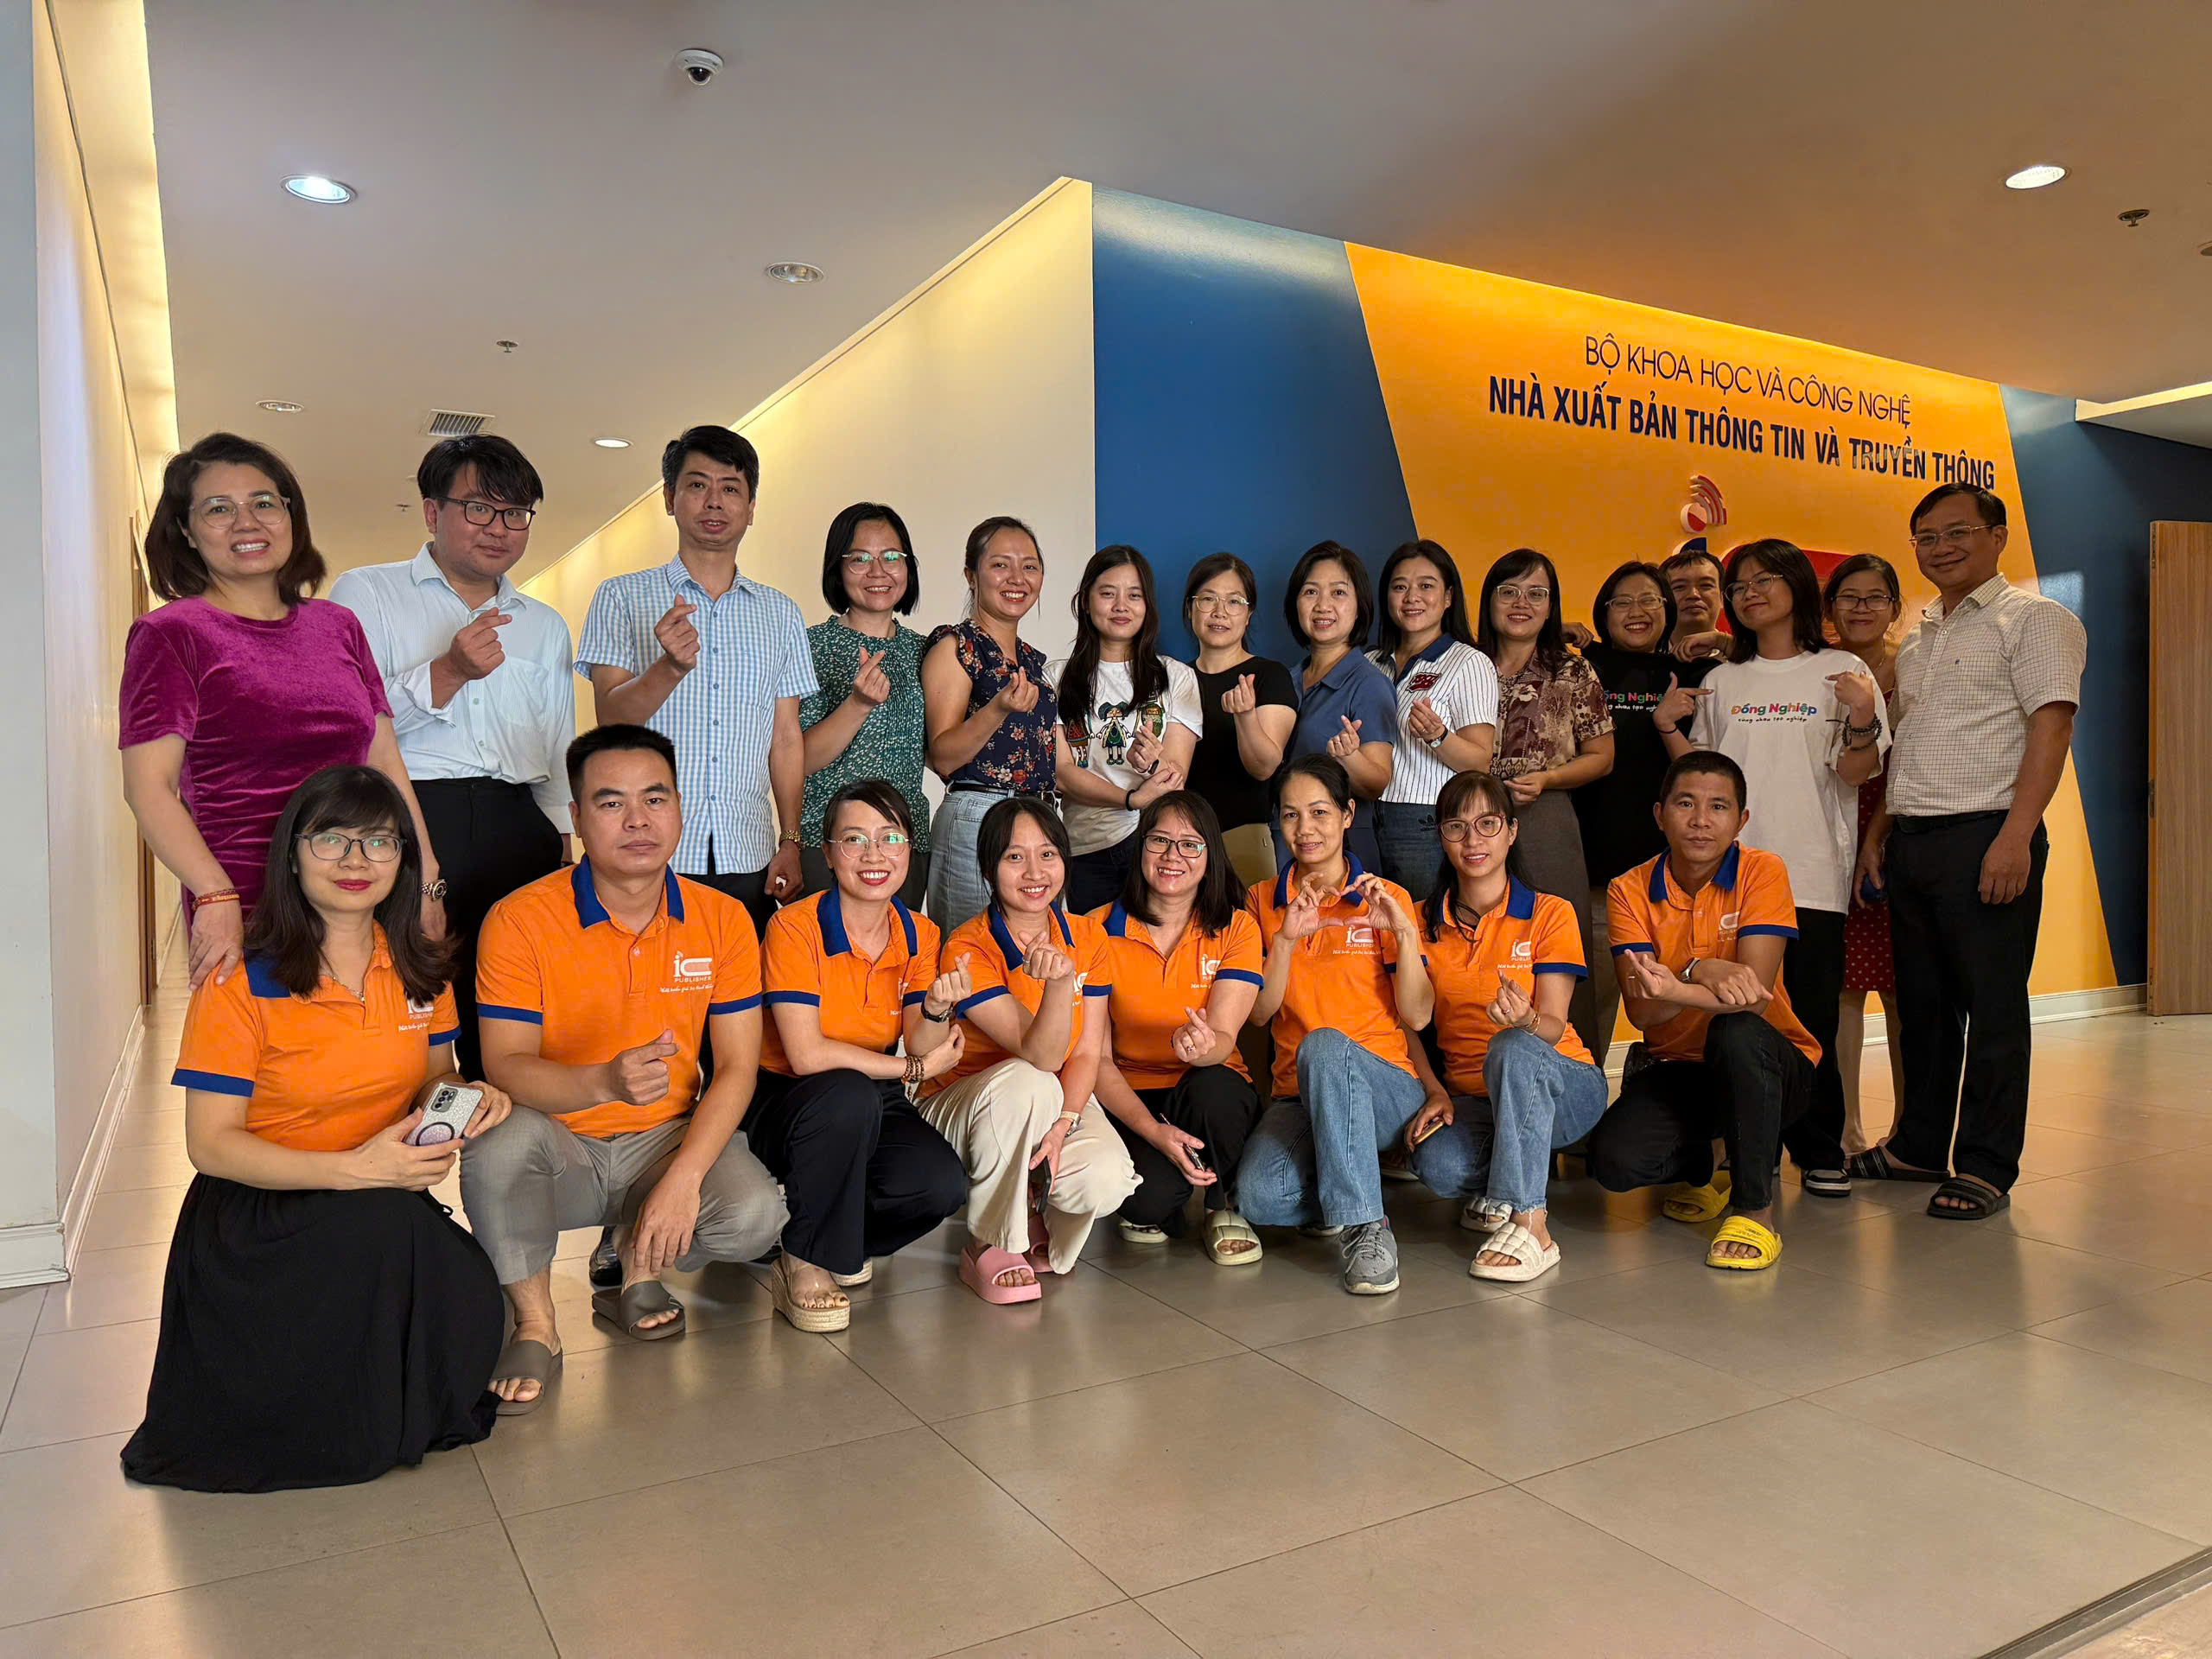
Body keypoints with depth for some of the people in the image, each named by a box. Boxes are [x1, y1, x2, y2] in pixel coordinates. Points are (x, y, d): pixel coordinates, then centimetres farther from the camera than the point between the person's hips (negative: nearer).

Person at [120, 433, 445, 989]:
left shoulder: (339, 626, 15)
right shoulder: (170, 635, 0)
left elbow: (384, 763, 16)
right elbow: (149, 787, -8)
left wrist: (427, 879, 9)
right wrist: (215, 897, -21)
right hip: (248, 916, -4)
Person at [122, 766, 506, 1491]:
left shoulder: (420, 969, 2)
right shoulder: (241, 982, -13)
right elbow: (210, 1145, -13)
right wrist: (350, 1169, -27)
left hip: (387, 1203, 4)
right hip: (256, 1217, -4)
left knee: (472, 1311, -26)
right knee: (387, 1224, -36)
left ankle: (397, 1409, 10)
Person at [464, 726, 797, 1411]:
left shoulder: (722, 919, -5)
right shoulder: (519, 920, -12)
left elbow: (736, 1067, -5)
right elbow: (505, 1067, -16)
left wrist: (682, 1178, -20)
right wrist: (603, 1082, -38)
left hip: (669, 1137, 1)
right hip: (561, 1146, -1)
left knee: (756, 1216, -27)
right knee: (499, 1141, -34)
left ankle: (638, 1259, 8)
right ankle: (534, 1324, -8)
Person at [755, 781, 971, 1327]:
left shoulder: (919, 935, 0)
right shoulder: (795, 928, -16)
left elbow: (920, 1049, -4)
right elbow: (806, 1055, -21)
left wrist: (937, 1009, -27)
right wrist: (916, 1068, -15)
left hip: (873, 1102, 4)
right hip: (784, 1099, -4)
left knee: (942, 1184, -24)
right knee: (849, 1094, -38)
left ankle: (842, 1239, 9)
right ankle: (808, 1260, -14)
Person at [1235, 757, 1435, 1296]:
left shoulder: (1387, 899, 6)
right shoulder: (1264, 902, 11)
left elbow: (1417, 1016, -1)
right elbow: (1258, 1012, 1)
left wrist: (1404, 932, -15)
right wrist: (1286, 939, -13)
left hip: (1386, 1087, -2)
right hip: (1300, 1093, 2)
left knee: (1325, 1045, -38)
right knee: (1259, 1199, -30)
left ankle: (1363, 1224, -26)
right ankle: (1348, 1193, 4)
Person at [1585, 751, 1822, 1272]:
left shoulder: (1763, 872, -11)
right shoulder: (1631, 890, -4)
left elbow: (1754, 994, -22)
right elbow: (1641, 1012, -15)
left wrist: (1674, 990, -40)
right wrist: (1702, 972, -35)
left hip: (1768, 1065, -2)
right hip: (1678, 1068, 2)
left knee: (1736, 1031, -38)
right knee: (1613, 1160, -25)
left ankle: (1754, 1208, -18)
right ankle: (1698, 1169, 14)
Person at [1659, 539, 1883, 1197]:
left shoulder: (1842, 671, 5)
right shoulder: (1721, 681, 14)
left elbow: (1855, 774, -1)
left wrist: (1863, 719, -18)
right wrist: (1669, 729, 2)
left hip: (1812, 876, -2)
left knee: (1810, 1019, -2)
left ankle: (1820, 1151, 12)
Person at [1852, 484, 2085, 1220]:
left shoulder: (2035, 619, -2)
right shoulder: (1917, 639, 20)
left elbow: (2050, 726, -12)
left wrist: (2016, 835, -21)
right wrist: (1877, 830, 15)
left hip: (1984, 834, -7)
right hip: (1911, 837, 7)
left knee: (1992, 1006, -2)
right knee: (1921, 1001, 12)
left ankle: (1987, 1167, 6)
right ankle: (1920, 1145, 23)